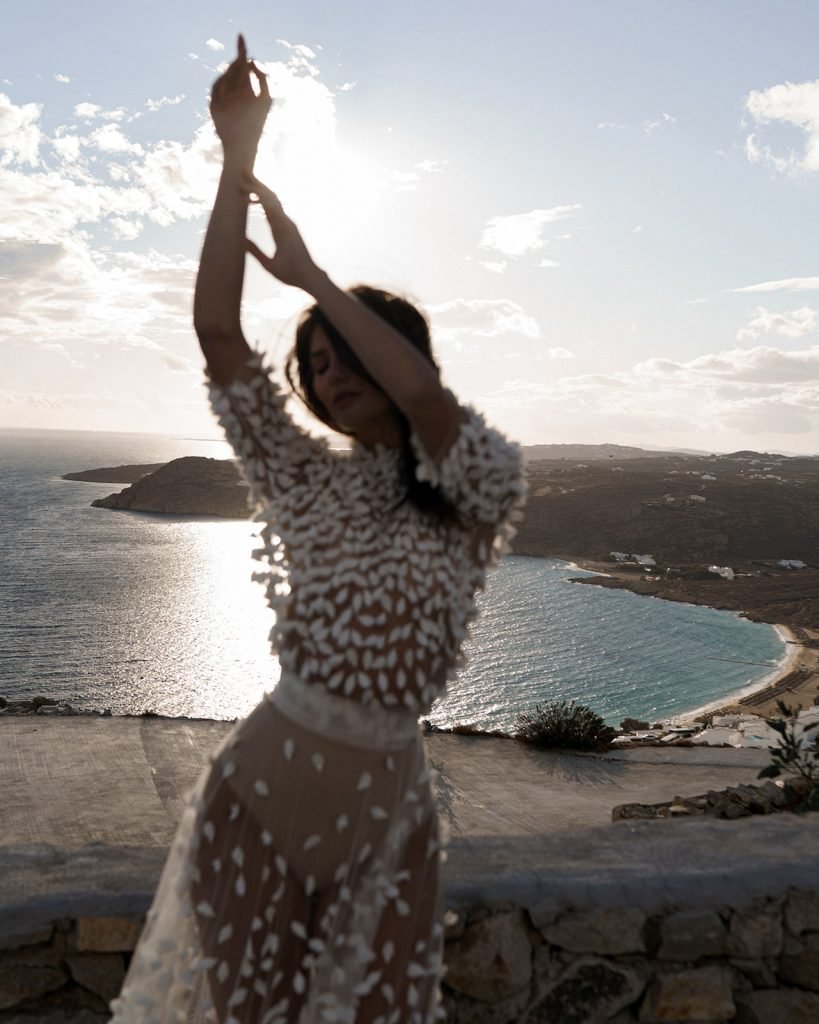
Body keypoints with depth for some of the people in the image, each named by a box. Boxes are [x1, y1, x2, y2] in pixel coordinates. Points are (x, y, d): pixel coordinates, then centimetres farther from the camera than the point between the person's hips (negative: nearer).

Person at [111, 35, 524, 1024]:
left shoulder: (481, 484, -3)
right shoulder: (303, 479, 3)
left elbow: (421, 395, -25)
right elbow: (217, 331, -6)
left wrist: (311, 274, -15)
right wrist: (238, 157, -9)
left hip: (388, 800, -1)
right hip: (262, 785, 2)